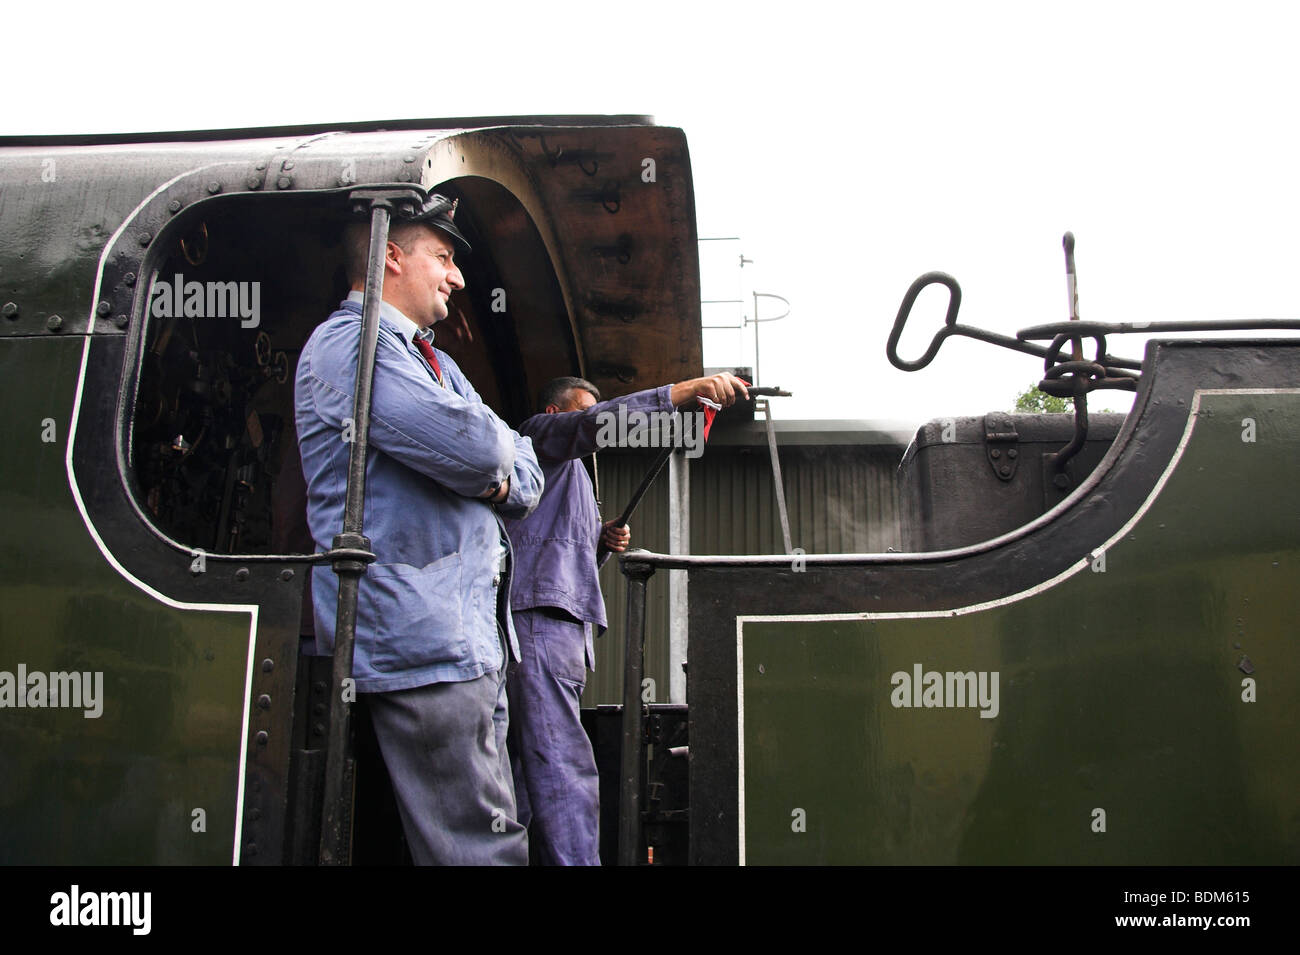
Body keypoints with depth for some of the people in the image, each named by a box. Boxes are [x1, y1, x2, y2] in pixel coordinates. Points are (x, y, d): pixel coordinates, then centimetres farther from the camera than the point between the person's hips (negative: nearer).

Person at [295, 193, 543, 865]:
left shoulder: (433, 362, 24)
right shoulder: (347, 344, -7)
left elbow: (526, 480, 20)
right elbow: (473, 446, -21)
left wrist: (501, 479, -4)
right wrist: (498, 455, 2)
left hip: (476, 634, 10)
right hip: (423, 639, -10)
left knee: (484, 836, 14)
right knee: (484, 850, -10)